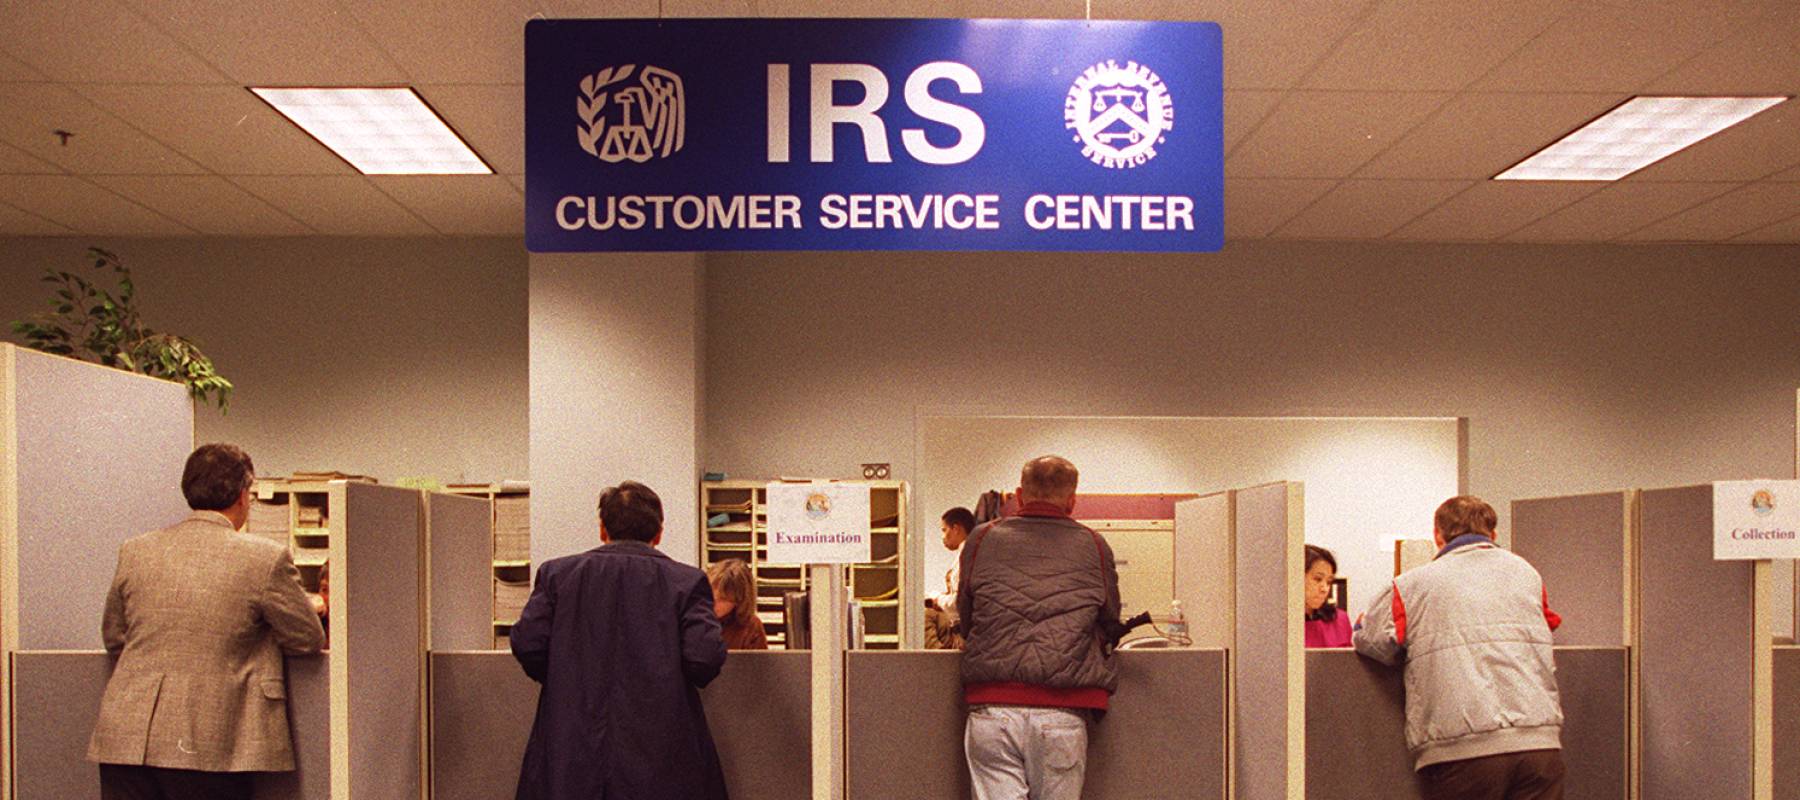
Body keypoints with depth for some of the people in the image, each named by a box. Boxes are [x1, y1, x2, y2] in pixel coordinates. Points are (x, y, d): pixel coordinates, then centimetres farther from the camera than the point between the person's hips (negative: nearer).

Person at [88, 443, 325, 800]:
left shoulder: (134, 551, 7)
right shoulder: (266, 559, -7)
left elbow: (113, 637, 19)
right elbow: (308, 640, 2)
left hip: (125, 740, 4)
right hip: (207, 746, -4)